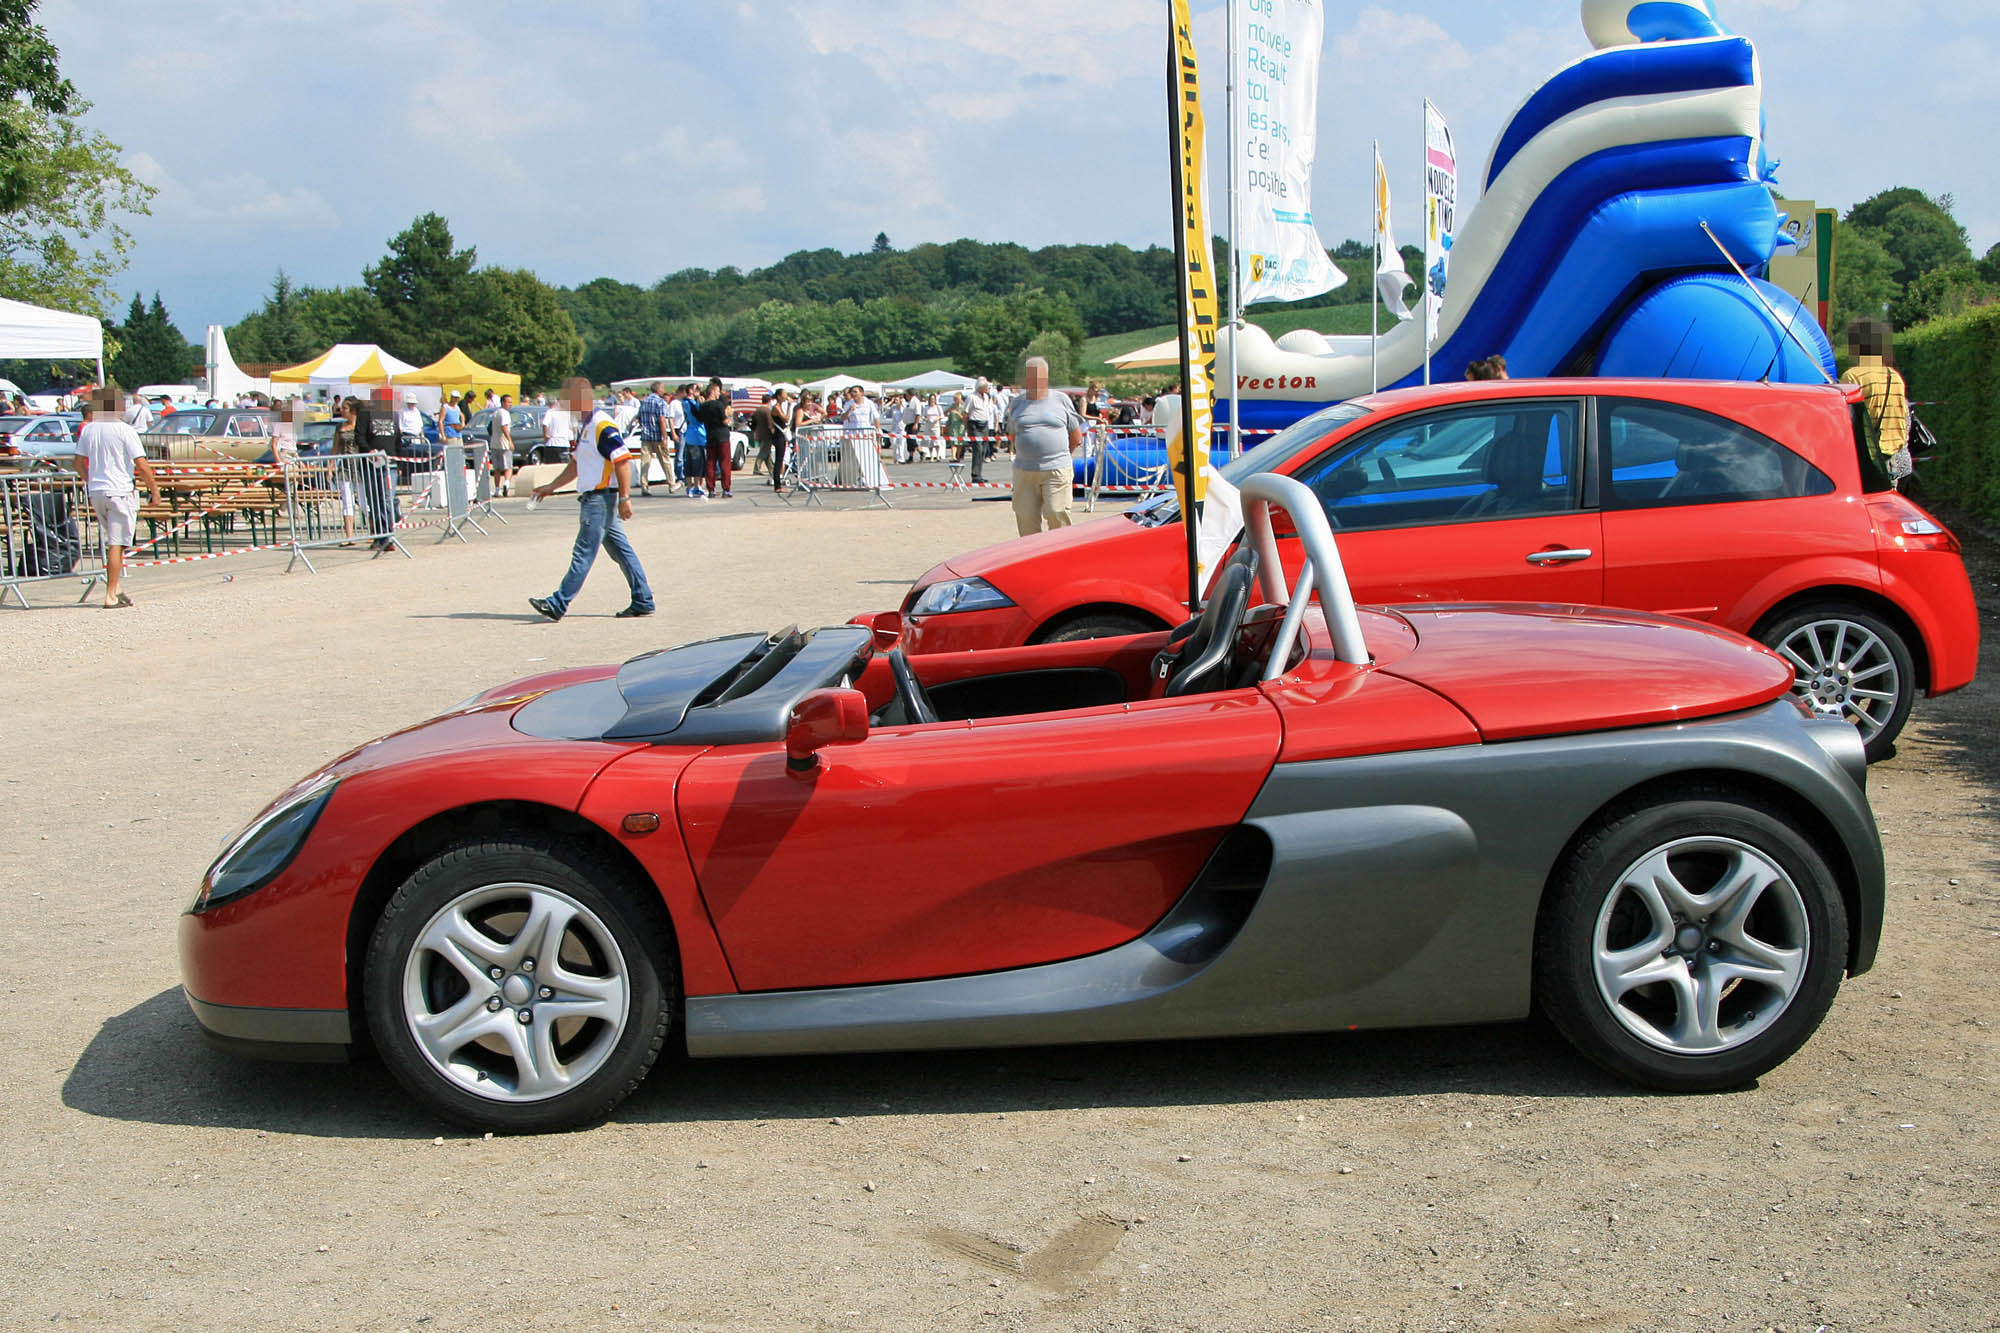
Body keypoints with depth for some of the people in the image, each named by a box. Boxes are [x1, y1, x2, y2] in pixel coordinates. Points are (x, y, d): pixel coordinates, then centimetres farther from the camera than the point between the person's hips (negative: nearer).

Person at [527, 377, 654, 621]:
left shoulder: (603, 427, -15)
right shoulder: (585, 427, 17)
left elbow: (623, 461, -20)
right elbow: (575, 465, 25)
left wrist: (624, 498, -22)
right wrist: (551, 487, 23)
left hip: (601, 499, -10)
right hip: (592, 498, 10)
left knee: (583, 553, -7)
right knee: (621, 551, 10)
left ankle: (559, 604, -6)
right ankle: (643, 601, 12)